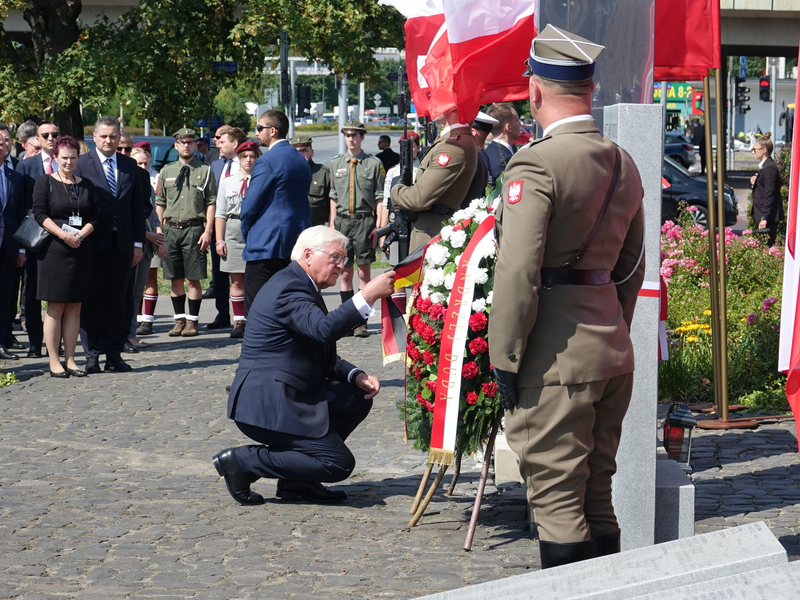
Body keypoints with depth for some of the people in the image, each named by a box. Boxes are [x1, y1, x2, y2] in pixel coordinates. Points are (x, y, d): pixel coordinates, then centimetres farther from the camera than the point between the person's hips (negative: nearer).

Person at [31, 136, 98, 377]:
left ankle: (70, 360, 9)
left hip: (81, 251, 4)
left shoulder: (86, 185, 13)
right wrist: (63, 234, -18)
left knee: (74, 308, 5)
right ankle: (54, 361, 0)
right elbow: (40, 213, -7)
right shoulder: (45, 182, 2)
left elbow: (94, 217, 9)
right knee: (55, 308, -3)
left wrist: (80, 234, -10)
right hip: (54, 250, -4)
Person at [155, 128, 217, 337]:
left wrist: (207, 231, -7)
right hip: (170, 228, 3)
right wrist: (159, 231, 7)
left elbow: (211, 203, 1)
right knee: (175, 279, 6)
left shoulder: (205, 171, 4)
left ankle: (192, 321, 3)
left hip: (194, 228, -3)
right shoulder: (166, 171, 13)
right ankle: (179, 320, 13)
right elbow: (160, 204, 14)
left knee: (193, 279, -3)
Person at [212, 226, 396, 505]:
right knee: (339, 463, -12)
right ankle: (242, 461, -7)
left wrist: (357, 376, 3)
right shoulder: (289, 288, -16)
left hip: (290, 395, 11)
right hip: (267, 405, -11)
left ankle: (297, 481, 10)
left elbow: (325, 360, 20)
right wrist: (368, 295, -34)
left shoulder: (302, 287, 18)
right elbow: (325, 329, -34)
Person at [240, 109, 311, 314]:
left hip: (267, 243, -8)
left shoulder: (267, 161, -12)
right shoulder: (302, 161, 14)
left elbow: (250, 205, -12)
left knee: (255, 309, -7)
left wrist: (247, 233, 5)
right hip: (297, 242, 8)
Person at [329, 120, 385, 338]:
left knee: (364, 272, -2)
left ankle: (362, 323, -1)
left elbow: (380, 198, 1)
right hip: (342, 221, 3)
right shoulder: (336, 163, 12)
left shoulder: (374, 164, 2)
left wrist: (378, 226, -6)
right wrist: (332, 225, 9)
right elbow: (334, 197, 15)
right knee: (345, 273, 5)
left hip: (365, 221, -3)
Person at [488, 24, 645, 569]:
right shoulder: (624, 165, 11)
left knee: (557, 498, -3)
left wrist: (505, 357, -12)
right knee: (597, 493, 16)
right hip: (614, 350, 8)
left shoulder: (537, 164, -15)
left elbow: (518, 273, -19)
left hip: (558, 355, -8)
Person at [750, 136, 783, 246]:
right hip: (763, 215, 10)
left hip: (769, 217, -10)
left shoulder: (769, 168, -18)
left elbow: (769, 195, -22)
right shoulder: (764, 166, 16)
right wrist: (753, 183, 0)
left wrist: (764, 218, -23)